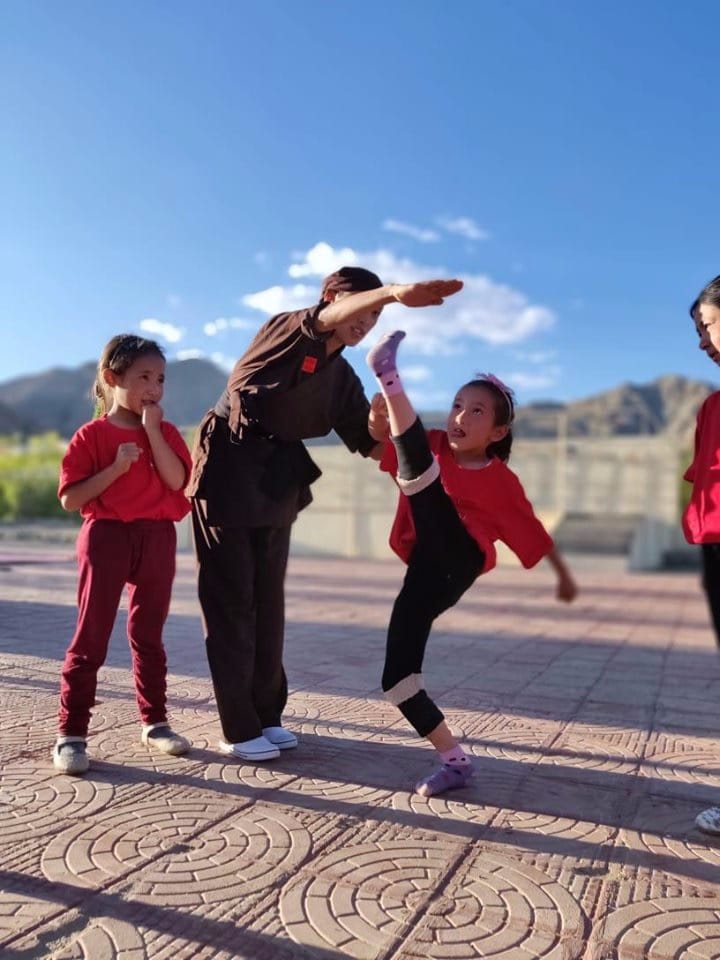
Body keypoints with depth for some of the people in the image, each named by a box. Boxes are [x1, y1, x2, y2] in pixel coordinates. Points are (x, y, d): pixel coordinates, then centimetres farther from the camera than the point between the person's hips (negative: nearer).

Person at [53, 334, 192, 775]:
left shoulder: (166, 433, 7)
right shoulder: (92, 436, -3)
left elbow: (177, 481, -10)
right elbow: (70, 498, -8)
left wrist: (152, 429, -12)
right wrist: (117, 467, -18)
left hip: (157, 540, 4)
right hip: (107, 537, -3)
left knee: (149, 635, 13)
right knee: (91, 638, -2)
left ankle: (155, 721, 24)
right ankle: (71, 734, 5)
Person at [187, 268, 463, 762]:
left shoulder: (343, 378, 8)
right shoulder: (288, 329, -10)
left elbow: (367, 438, 6)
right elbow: (329, 318, -32)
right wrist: (393, 291, -47)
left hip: (278, 484, 7)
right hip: (228, 472, -7)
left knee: (269, 601, 10)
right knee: (231, 601, -2)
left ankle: (266, 715, 21)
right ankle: (239, 728, 5)